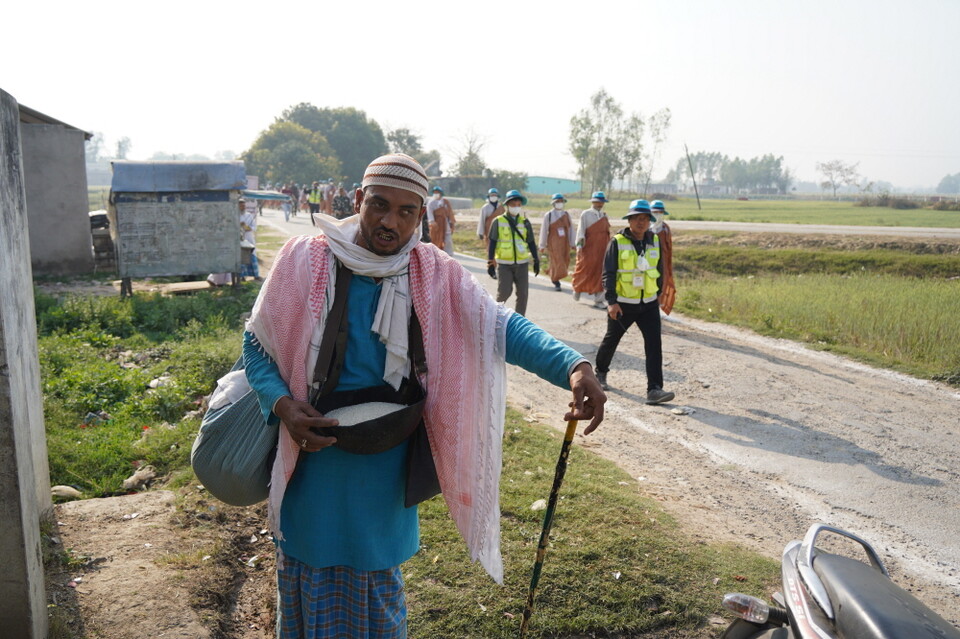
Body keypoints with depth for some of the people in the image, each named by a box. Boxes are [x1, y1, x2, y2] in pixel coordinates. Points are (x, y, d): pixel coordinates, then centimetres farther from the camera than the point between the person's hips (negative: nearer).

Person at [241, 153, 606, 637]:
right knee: (314, 589, 16)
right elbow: (256, 344, -2)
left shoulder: (437, 277, -7)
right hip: (313, 459, -1)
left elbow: (501, 327, -20)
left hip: (386, 468, 1)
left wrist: (574, 367, -37)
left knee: (377, 589, 20)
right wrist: (281, 404, -20)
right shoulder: (304, 261, -9)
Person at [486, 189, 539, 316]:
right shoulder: (498, 222, -2)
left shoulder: (525, 222, 7)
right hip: (504, 264, -3)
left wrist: (536, 261, 10)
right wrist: (490, 263, -4)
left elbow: (531, 242, 13)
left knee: (523, 293, 3)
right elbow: (491, 243, 0)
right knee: (504, 292, -8)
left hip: (522, 264, 3)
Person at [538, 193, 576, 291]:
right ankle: (556, 283, 12)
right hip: (553, 244, -4)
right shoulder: (548, 215, -4)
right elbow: (543, 230, -3)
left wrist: (572, 243, 4)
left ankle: (551, 273, 32)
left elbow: (570, 229, 7)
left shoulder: (566, 214, 7)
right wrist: (542, 245, -3)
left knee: (565, 263, 6)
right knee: (557, 262, -6)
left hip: (565, 243, 4)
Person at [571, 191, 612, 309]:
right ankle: (577, 288, 35)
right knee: (584, 270, 5)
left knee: (600, 273, 1)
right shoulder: (586, 214, -4)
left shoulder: (604, 215, 12)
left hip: (602, 249, 4)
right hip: (589, 249, -4)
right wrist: (579, 246, -17)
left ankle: (598, 300, 4)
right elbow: (581, 230, -9)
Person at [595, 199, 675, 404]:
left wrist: (658, 292, 19)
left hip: (649, 304, 3)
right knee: (611, 340, 15)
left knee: (654, 344, -10)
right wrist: (611, 301, -19)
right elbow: (608, 273, -12)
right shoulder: (617, 242, -10)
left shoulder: (655, 241, 3)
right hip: (622, 304, -3)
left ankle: (654, 390, -11)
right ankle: (601, 372, 41)